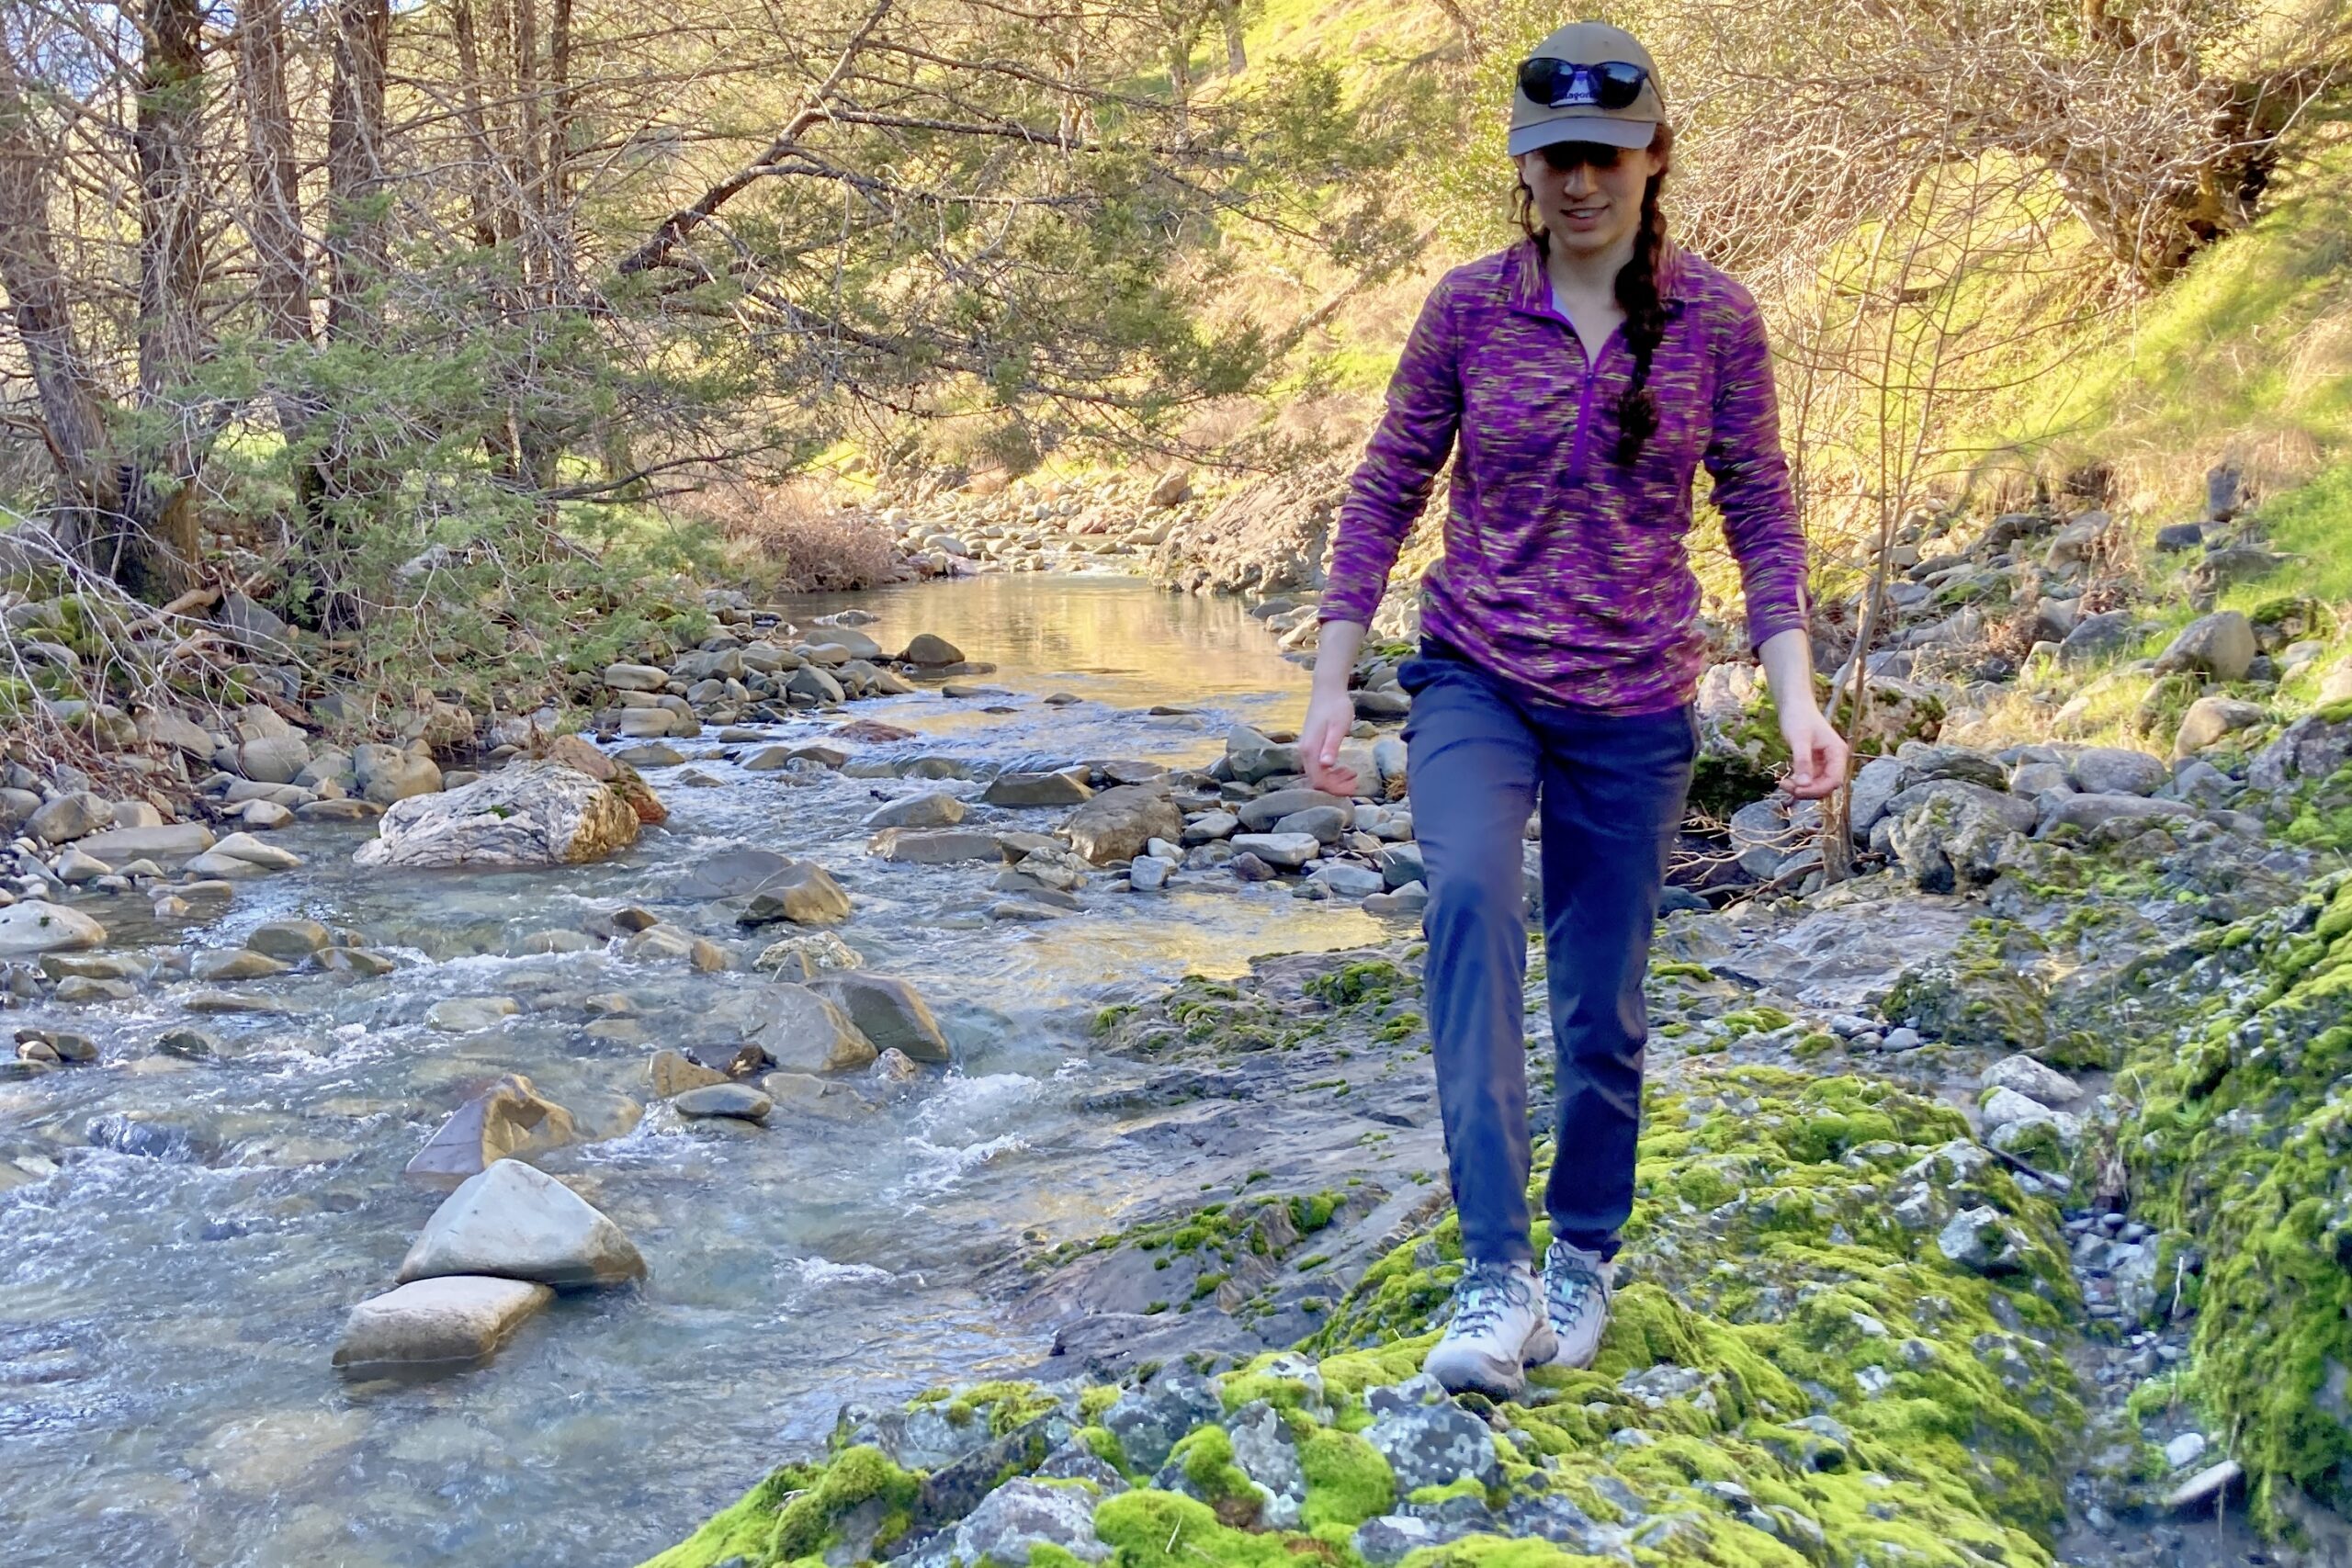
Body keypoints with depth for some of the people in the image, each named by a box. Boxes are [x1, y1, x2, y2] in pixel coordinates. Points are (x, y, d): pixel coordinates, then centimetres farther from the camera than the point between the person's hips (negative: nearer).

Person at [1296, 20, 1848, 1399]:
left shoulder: (1717, 318, -2)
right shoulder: (1469, 306, -2)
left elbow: (1762, 514, 1)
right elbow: (1386, 494, 3)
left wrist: (1798, 696, -9)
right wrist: (1331, 685, 1)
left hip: (1633, 707, 1)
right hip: (1475, 679, 0)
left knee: (1604, 1006, 7)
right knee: (1470, 897, -29)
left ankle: (1585, 1257, 32)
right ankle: (1496, 1270, -25)